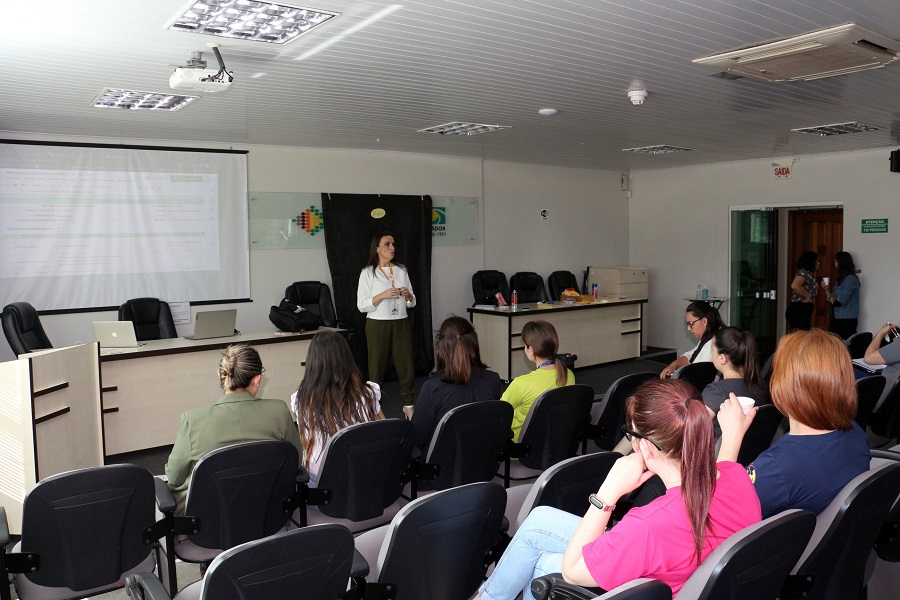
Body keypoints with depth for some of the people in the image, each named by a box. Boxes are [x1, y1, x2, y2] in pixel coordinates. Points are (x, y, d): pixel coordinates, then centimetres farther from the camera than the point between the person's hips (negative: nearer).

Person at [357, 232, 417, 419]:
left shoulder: (401, 270, 11)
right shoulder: (368, 273, -1)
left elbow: (412, 302, 16)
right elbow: (362, 305, -7)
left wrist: (407, 295, -7)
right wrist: (383, 295, -19)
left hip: (401, 323, 3)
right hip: (378, 325, -3)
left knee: (407, 366, 2)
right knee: (376, 368, 0)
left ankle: (409, 405, 16)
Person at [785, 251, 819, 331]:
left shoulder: (809, 274, 18)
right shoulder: (803, 272, -12)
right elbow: (794, 285, -30)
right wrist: (808, 295, -20)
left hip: (803, 311, 10)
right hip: (798, 310, -10)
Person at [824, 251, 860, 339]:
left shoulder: (850, 279, -11)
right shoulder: (840, 279, 17)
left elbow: (841, 301, -17)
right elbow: (832, 299, 16)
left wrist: (833, 300, 3)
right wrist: (826, 289, 3)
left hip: (847, 320, -9)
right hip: (836, 319, 9)